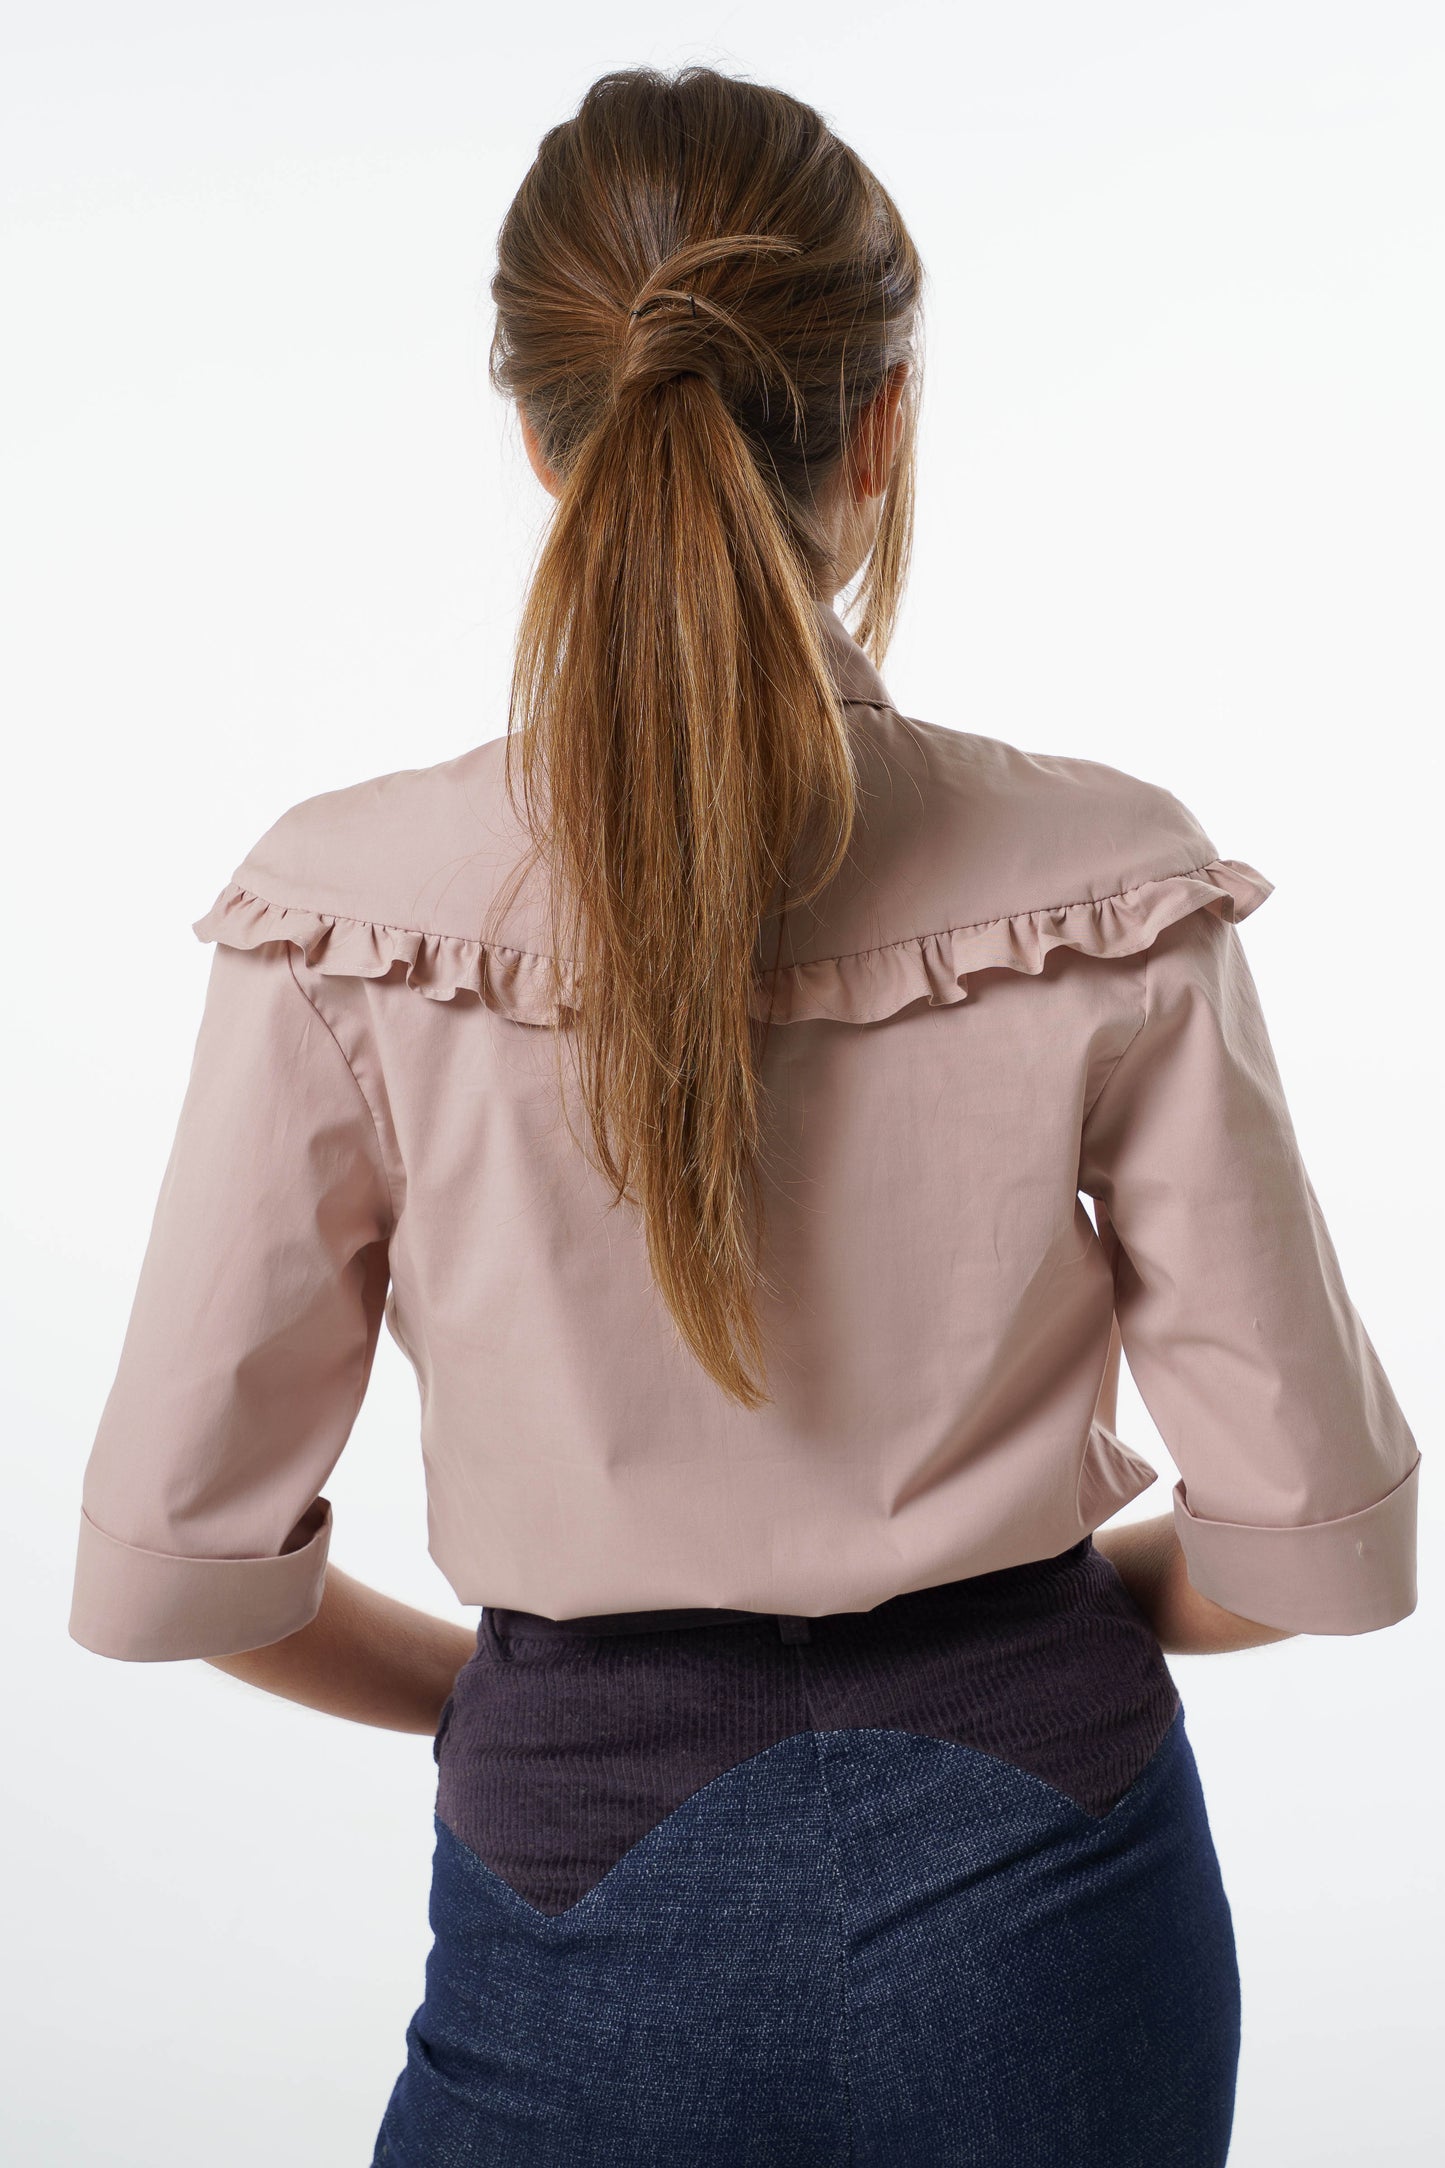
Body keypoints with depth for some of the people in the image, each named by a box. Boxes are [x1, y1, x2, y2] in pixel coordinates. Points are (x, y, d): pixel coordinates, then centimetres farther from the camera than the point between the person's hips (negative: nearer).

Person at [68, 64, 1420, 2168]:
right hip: (1039, 1882, 2)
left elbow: (170, 1565, -9)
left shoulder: (351, 918, -16)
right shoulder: (1110, 889, -15)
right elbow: (1317, 1535, -8)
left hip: (591, 1860, -1)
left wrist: (489, 1681, 8)